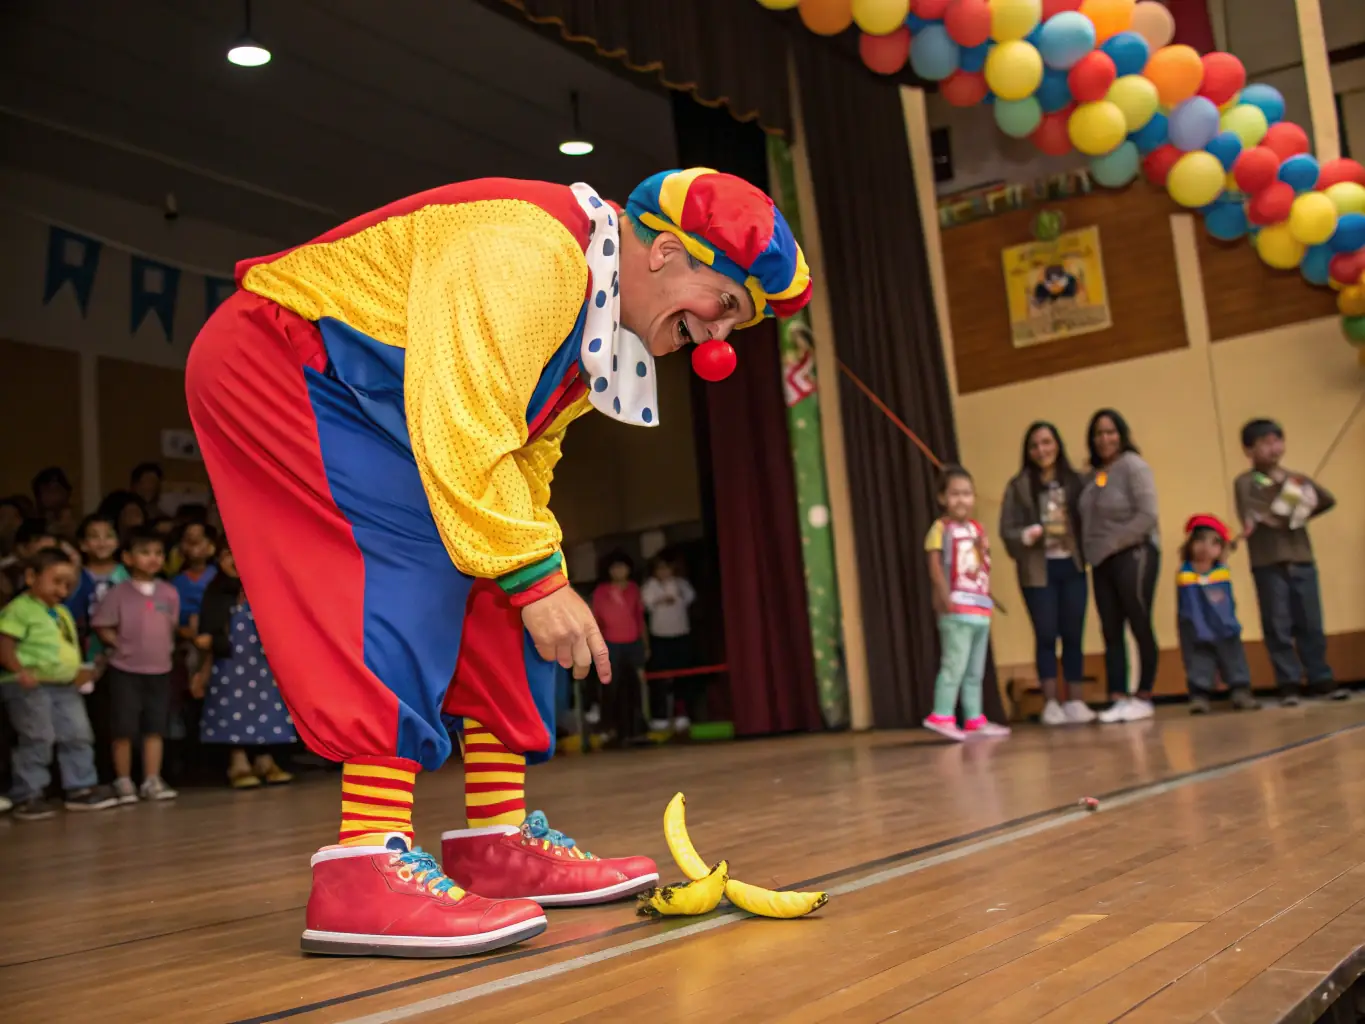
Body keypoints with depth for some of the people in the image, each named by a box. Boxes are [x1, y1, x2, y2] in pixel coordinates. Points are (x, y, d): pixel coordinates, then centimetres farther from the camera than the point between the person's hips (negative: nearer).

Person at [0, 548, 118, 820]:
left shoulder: (62, 613, 19)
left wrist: (79, 671, 11)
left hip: (65, 686, 9)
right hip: (30, 687, -9)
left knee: (79, 735, 9)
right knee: (37, 739, -7)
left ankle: (81, 788, 17)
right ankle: (28, 796, 3)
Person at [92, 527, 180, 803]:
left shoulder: (169, 593, 3)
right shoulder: (119, 593, -8)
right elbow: (101, 627, -5)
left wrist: (164, 646, 2)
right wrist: (121, 644, -11)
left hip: (160, 669, 4)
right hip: (125, 670, -3)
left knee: (155, 728, 8)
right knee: (124, 729, 2)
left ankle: (152, 781, 16)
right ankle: (123, 782, 14)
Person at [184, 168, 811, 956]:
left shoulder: (596, 322, 6)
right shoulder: (531, 247, -27)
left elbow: (520, 464, 11)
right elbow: (463, 429, -33)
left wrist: (539, 578, 2)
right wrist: (537, 579, -28)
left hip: (352, 402, 10)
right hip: (270, 358, -10)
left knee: (494, 599, 1)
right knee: (418, 557, -27)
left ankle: (497, 839, 5)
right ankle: (366, 869, -30)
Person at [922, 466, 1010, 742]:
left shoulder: (978, 529, 16)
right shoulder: (941, 528, -5)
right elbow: (935, 567, -14)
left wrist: (984, 551, 1)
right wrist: (945, 598, -23)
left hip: (981, 609, 8)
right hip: (956, 610, -8)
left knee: (975, 670, 12)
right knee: (954, 665, -13)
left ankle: (975, 720, 18)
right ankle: (941, 717, -11)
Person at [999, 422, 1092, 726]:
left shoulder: (1074, 481, 7)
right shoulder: (1019, 486, 0)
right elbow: (1007, 530, -2)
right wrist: (1026, 535, -20)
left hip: (1072, 567, 2)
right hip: (1038, 571, -2)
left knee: (1073, 636, 5)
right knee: (1046, 636, 0)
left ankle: (1074, 702, 13)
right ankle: (1051, 703, 6)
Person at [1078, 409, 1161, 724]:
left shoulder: (1133, 466, -7)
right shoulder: (1092, 475, 13)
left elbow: (1148, 515, -15)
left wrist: (1114, 543, -14)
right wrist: (1090, 551, 1)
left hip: (1133, 555, -7)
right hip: (1102, 562, 7)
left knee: (1140, 626, -2)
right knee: (1111, 632, 4)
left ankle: (1143, 698, 5)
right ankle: (1118, 699, 7)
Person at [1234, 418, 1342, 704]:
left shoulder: (1293, 479, 15)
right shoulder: (1245, 482, 1)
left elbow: (1328, 500, 7)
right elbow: (1249, 517, -12)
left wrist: (1308, 484, -6)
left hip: (1302, 561, 4)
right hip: (1268, 564, -4)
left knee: (1310, 624, 7)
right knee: (1278, 626, -1)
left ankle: (1320, 678, 14)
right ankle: (1288, 683, 5)